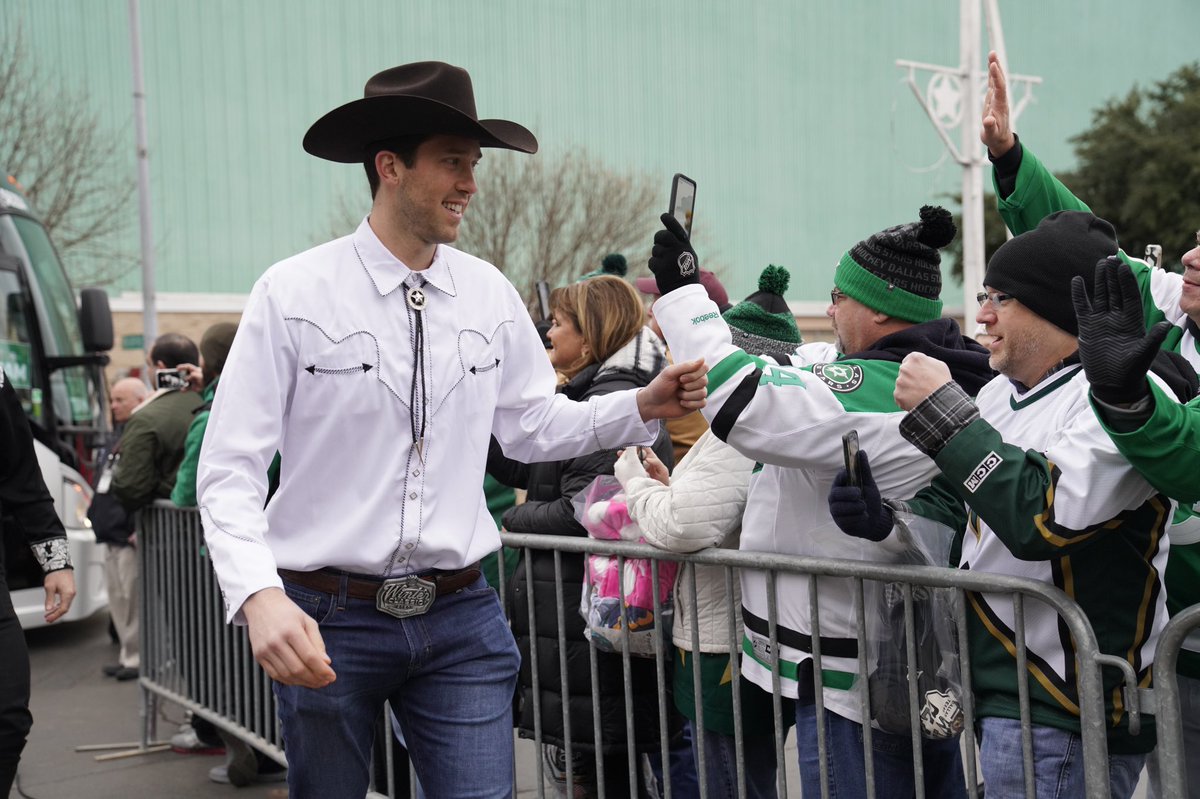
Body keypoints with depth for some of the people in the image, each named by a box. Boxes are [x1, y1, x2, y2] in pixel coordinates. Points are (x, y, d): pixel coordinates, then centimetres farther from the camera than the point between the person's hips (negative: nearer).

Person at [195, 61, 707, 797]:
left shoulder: (489, 293, 3)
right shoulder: (293, 293, -9)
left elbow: (531, 427, 13)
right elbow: (230, 470, -11)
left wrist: (641, 408, -2)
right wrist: (260, 596, -26)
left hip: (460, 620, 2)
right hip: (328, 620, -2)